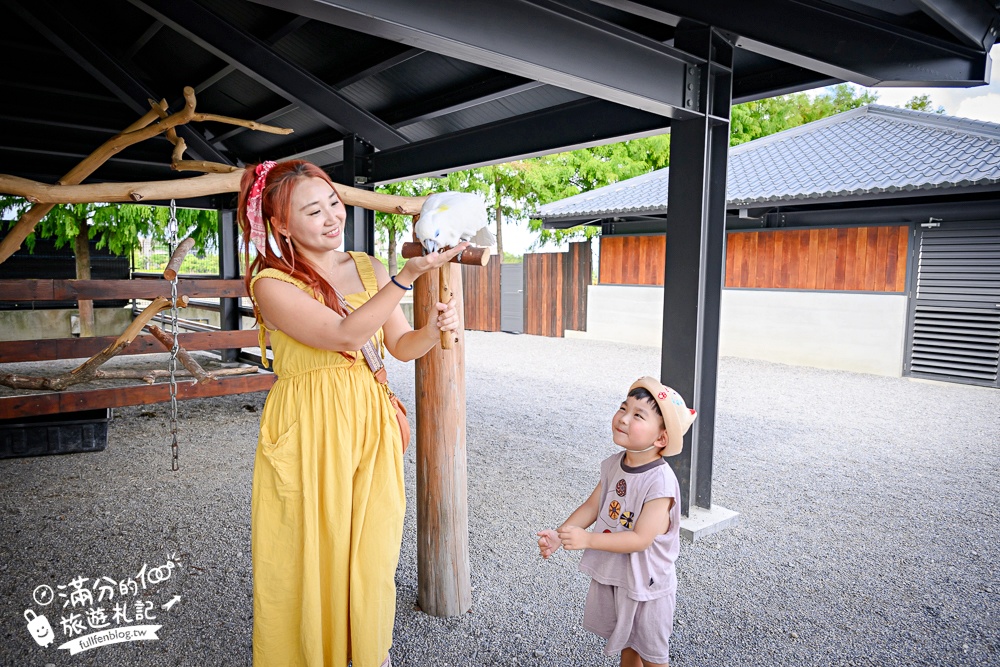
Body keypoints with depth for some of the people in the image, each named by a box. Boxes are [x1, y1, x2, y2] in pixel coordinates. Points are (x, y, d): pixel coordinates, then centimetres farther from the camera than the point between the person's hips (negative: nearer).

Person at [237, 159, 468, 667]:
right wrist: (409, 275, -29)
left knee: (371, 553, 14)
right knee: (309, 557, 7)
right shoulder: (271, 284, -10)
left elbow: (401, 346, 8)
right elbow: (344, 335, -23)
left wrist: (436, 328, -13)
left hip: (369, 428, 4)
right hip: (306, 434, -4)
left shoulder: (369, 270, 6)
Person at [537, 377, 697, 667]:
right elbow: (592, 506, -1)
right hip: (611, 575, 6)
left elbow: (640, 539, -30)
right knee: (626, 643, 28)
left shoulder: (660, 482, -29)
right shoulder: (613, 464, -7)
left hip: (646, 583, -6)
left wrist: (588, 539, -34)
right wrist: (559, 535, -14)